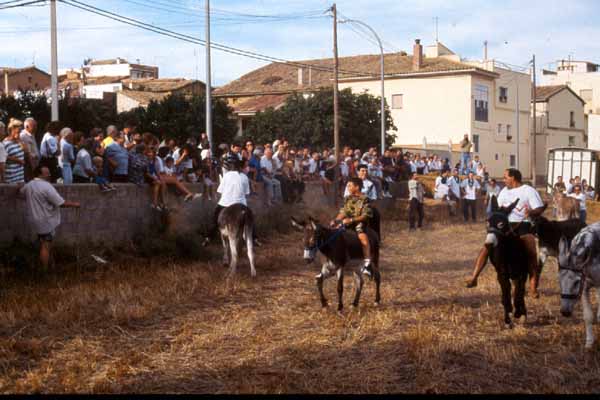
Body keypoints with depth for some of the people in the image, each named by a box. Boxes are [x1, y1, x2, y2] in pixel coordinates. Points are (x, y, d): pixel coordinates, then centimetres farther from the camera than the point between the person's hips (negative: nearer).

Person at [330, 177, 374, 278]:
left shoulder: (364, 199, -7)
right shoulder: (348, 199, 13)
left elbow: (365, 216, -13)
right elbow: (343, 213, 14)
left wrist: (351, 220, -23)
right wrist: (336, 220, -5)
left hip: (359, 222, -7)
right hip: (347, 223, 7)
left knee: (363, 237, -33)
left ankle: (367, 264, -32)